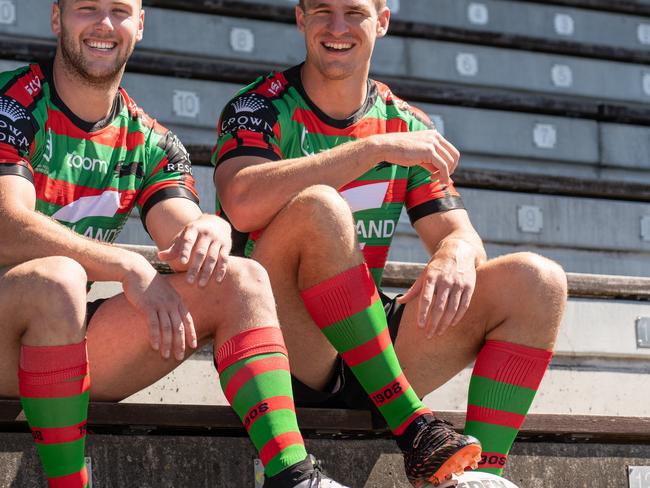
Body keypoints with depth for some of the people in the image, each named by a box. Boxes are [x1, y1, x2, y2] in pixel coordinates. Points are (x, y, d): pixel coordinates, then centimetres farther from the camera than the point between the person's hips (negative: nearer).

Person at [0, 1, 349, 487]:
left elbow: (187, 238, -2)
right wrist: (127, 268, -30)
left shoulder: (149, 142, 11)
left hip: (73, 338, 6)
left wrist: (210, 231, -27)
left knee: (241, 280, -8)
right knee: (55, 277, -38)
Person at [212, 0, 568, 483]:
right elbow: (242, 203, -24)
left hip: (369, 361, 5)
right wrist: (377, 148, -24)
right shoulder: (262, 108, -2)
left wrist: (456, 255, -21)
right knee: (317, 206, -31)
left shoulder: (407, 126, 12)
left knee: (536, 281, -10)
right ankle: (412, 428, -29)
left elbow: (460, 234, 5)